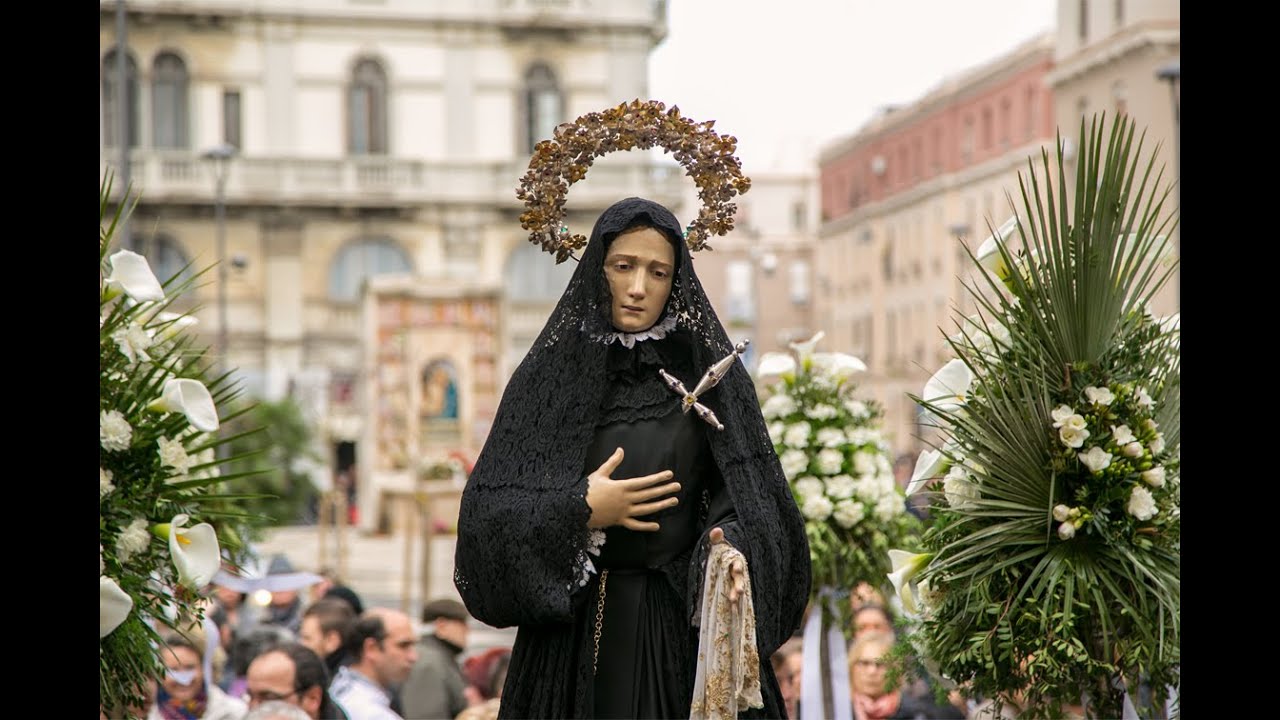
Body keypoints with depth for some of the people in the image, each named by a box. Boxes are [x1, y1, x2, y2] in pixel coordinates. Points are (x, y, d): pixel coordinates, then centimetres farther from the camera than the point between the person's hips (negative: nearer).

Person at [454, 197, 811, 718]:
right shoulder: (549, 375, 4)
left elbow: (747, 499, -2)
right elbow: (485, 508, -1)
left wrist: (732, 549, -22)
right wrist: (580, 511, -13)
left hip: (687, 623, 0)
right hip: (575, 626, 0)